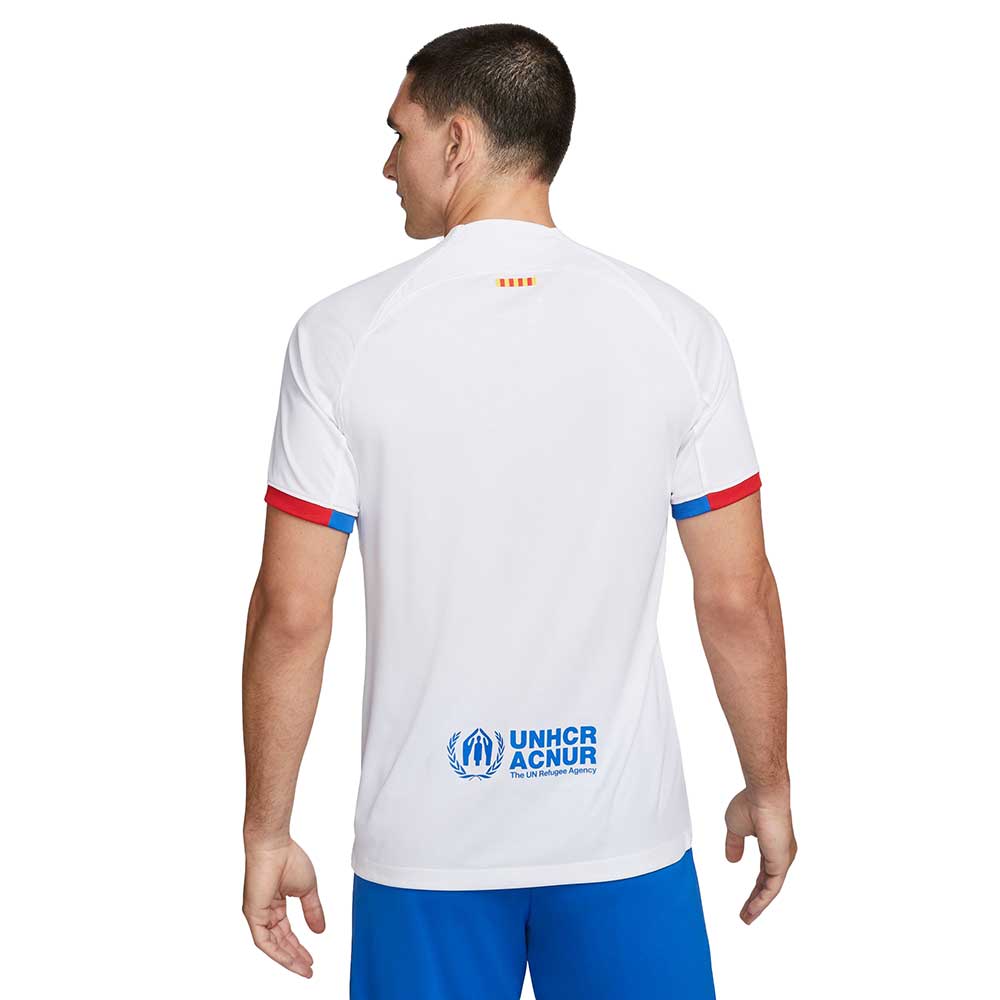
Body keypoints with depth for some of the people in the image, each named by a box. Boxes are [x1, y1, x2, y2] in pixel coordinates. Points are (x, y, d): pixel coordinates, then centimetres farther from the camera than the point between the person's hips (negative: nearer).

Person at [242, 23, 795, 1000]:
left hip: (426, 840, 0)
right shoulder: (675, 329, -7)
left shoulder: (342, 334, -10)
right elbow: (738, 598, -4)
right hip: (625, 834, 1)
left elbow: (291, 615, -9)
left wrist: (267, 832, 3)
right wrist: (769, 786, 11)